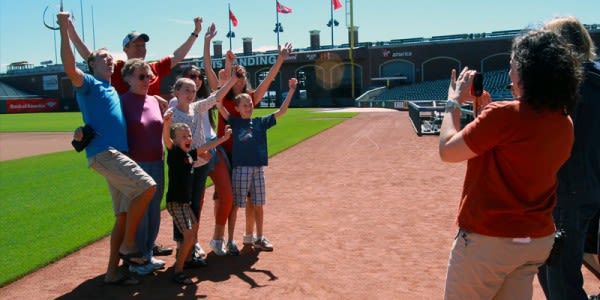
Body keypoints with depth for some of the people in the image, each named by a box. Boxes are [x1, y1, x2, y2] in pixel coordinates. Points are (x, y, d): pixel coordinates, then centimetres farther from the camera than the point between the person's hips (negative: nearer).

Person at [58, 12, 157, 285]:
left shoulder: (113, 89, 24)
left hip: (117, 154, 8)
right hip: (103, 152, -8)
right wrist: (64, 29, -24)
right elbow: (70, 68, -21)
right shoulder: (89, 84, 2)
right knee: (147, 186, -25)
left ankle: (112, 272, 16)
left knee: (124, 215, 7)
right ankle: (128, 244, -10)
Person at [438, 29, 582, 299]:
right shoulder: (564, 123, 3)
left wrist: (454, 102, -3)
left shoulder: (504, 115, -22)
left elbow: (447, 151, -14)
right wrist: (485, 110, 12)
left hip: (489, 239, -7)